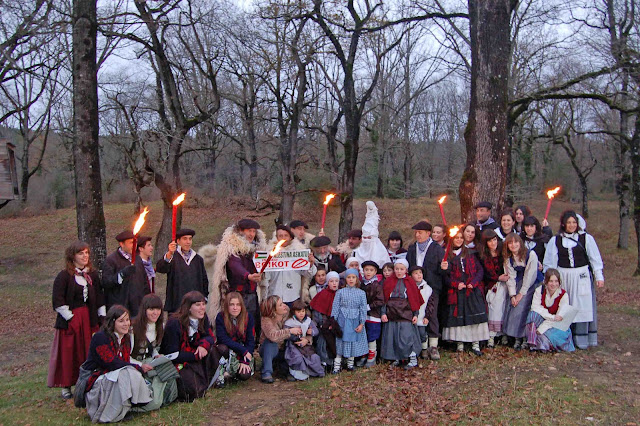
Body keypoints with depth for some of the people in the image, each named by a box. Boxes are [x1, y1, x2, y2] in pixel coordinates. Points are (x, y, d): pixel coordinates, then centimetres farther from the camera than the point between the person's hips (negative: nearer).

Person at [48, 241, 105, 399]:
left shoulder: (93, 275, 11)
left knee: (88, 352, 5)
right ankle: (66, 386, 10)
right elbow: (58, 301, -10)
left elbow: (99, 297, 14)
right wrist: (70, 318, -13)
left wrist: (102, 317, 6)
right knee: (68, 354, 0)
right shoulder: (64, 276, -6)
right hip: (70, 320, -4)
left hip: (89, 318, 4)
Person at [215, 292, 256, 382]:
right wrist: (243, 350, -25)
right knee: (222, 348, -35)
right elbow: (223, 339, -19)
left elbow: (251, 341, -9)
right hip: (227, 350, -1)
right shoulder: (220, 317, -13)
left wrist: (245, 361, -19)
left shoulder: (248, 317, -9)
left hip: (245, 354, 1)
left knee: (245, 375, -25)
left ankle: (229, 373, 6)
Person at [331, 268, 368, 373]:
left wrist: (361, 324, -4)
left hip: (355, 322, 1)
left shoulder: (361, 293, 4)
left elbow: (363, 309, 2)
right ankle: (337, 365, 6)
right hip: (342, 321, -1)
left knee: (353, 342, 8)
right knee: (340, 342, -1)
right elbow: (335, 307, 1)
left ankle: (350, 364, 24)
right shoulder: (340, 292, 2)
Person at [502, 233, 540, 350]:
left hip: (532, 285, -4)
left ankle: (519, 338, -8)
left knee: (521, 308, -17)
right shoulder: (508, 259, 3)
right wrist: (512, 295, -12)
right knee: (511, 306, -11)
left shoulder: (531, 255, -13)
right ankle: (516, 337, -3)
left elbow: (530, 276, -13)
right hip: (519, 284, 5)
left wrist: (521, 293, -14)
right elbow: (511, 277, -1)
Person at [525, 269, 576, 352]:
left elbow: (560, 316, -17)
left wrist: (541, 329, -25)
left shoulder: (563, 295, -12)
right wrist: (552, 317, -29)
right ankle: (533, 343, -27)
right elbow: (535, 307, -16)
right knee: (533, 314, -31)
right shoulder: (539, 290, -7)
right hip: (540, 320, 2)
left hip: (556, 325, -1)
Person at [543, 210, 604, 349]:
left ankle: (581, 339, 5)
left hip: (582, 276, -1)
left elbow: (595, 258, 4)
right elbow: (550, 262, 9)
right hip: (563, 277, 1)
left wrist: (599, 276, 0)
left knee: (582, 307, -2)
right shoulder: (555, 241, 6)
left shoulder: (586, 238, 2)